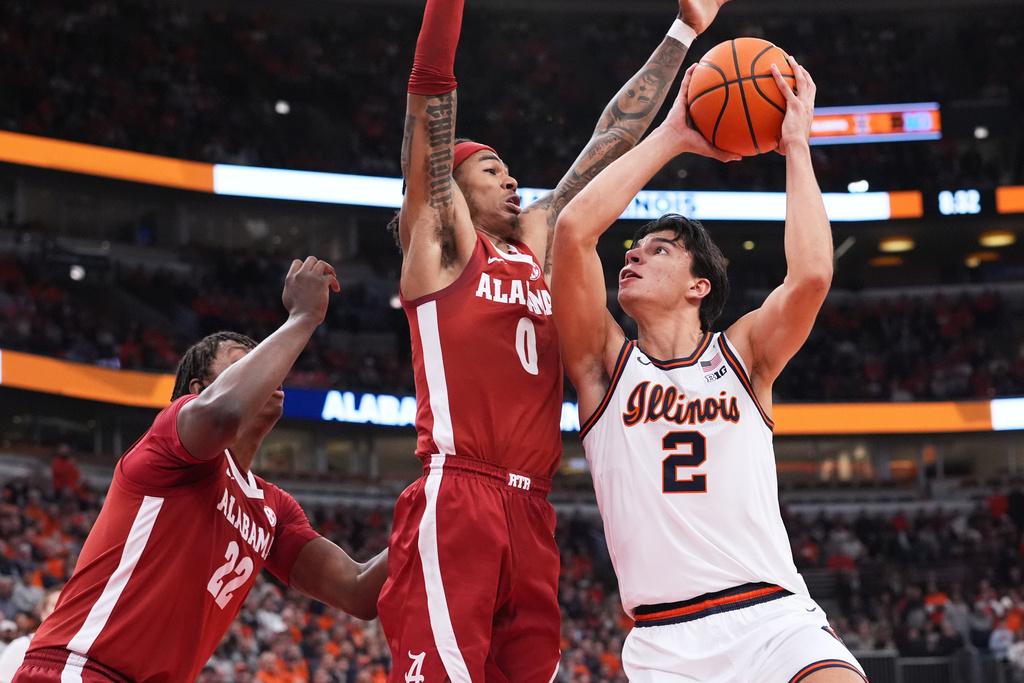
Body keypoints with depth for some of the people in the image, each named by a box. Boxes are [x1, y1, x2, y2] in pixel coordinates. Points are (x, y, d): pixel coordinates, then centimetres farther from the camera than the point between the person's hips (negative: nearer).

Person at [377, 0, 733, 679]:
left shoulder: (538, 240, 24)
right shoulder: (439, 239, 8)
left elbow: (614, 136, 27)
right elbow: (432, 95, 0)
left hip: (531, 516, 7)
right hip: (455, 503, -7)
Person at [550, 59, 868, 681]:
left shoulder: (741, 356, 12)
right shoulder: (606, 363, 11)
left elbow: (811, 276, -7)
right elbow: (576, 229, -1)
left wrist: (796, 148, 2)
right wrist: (670, 138, 6)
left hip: (777, 621, 0)